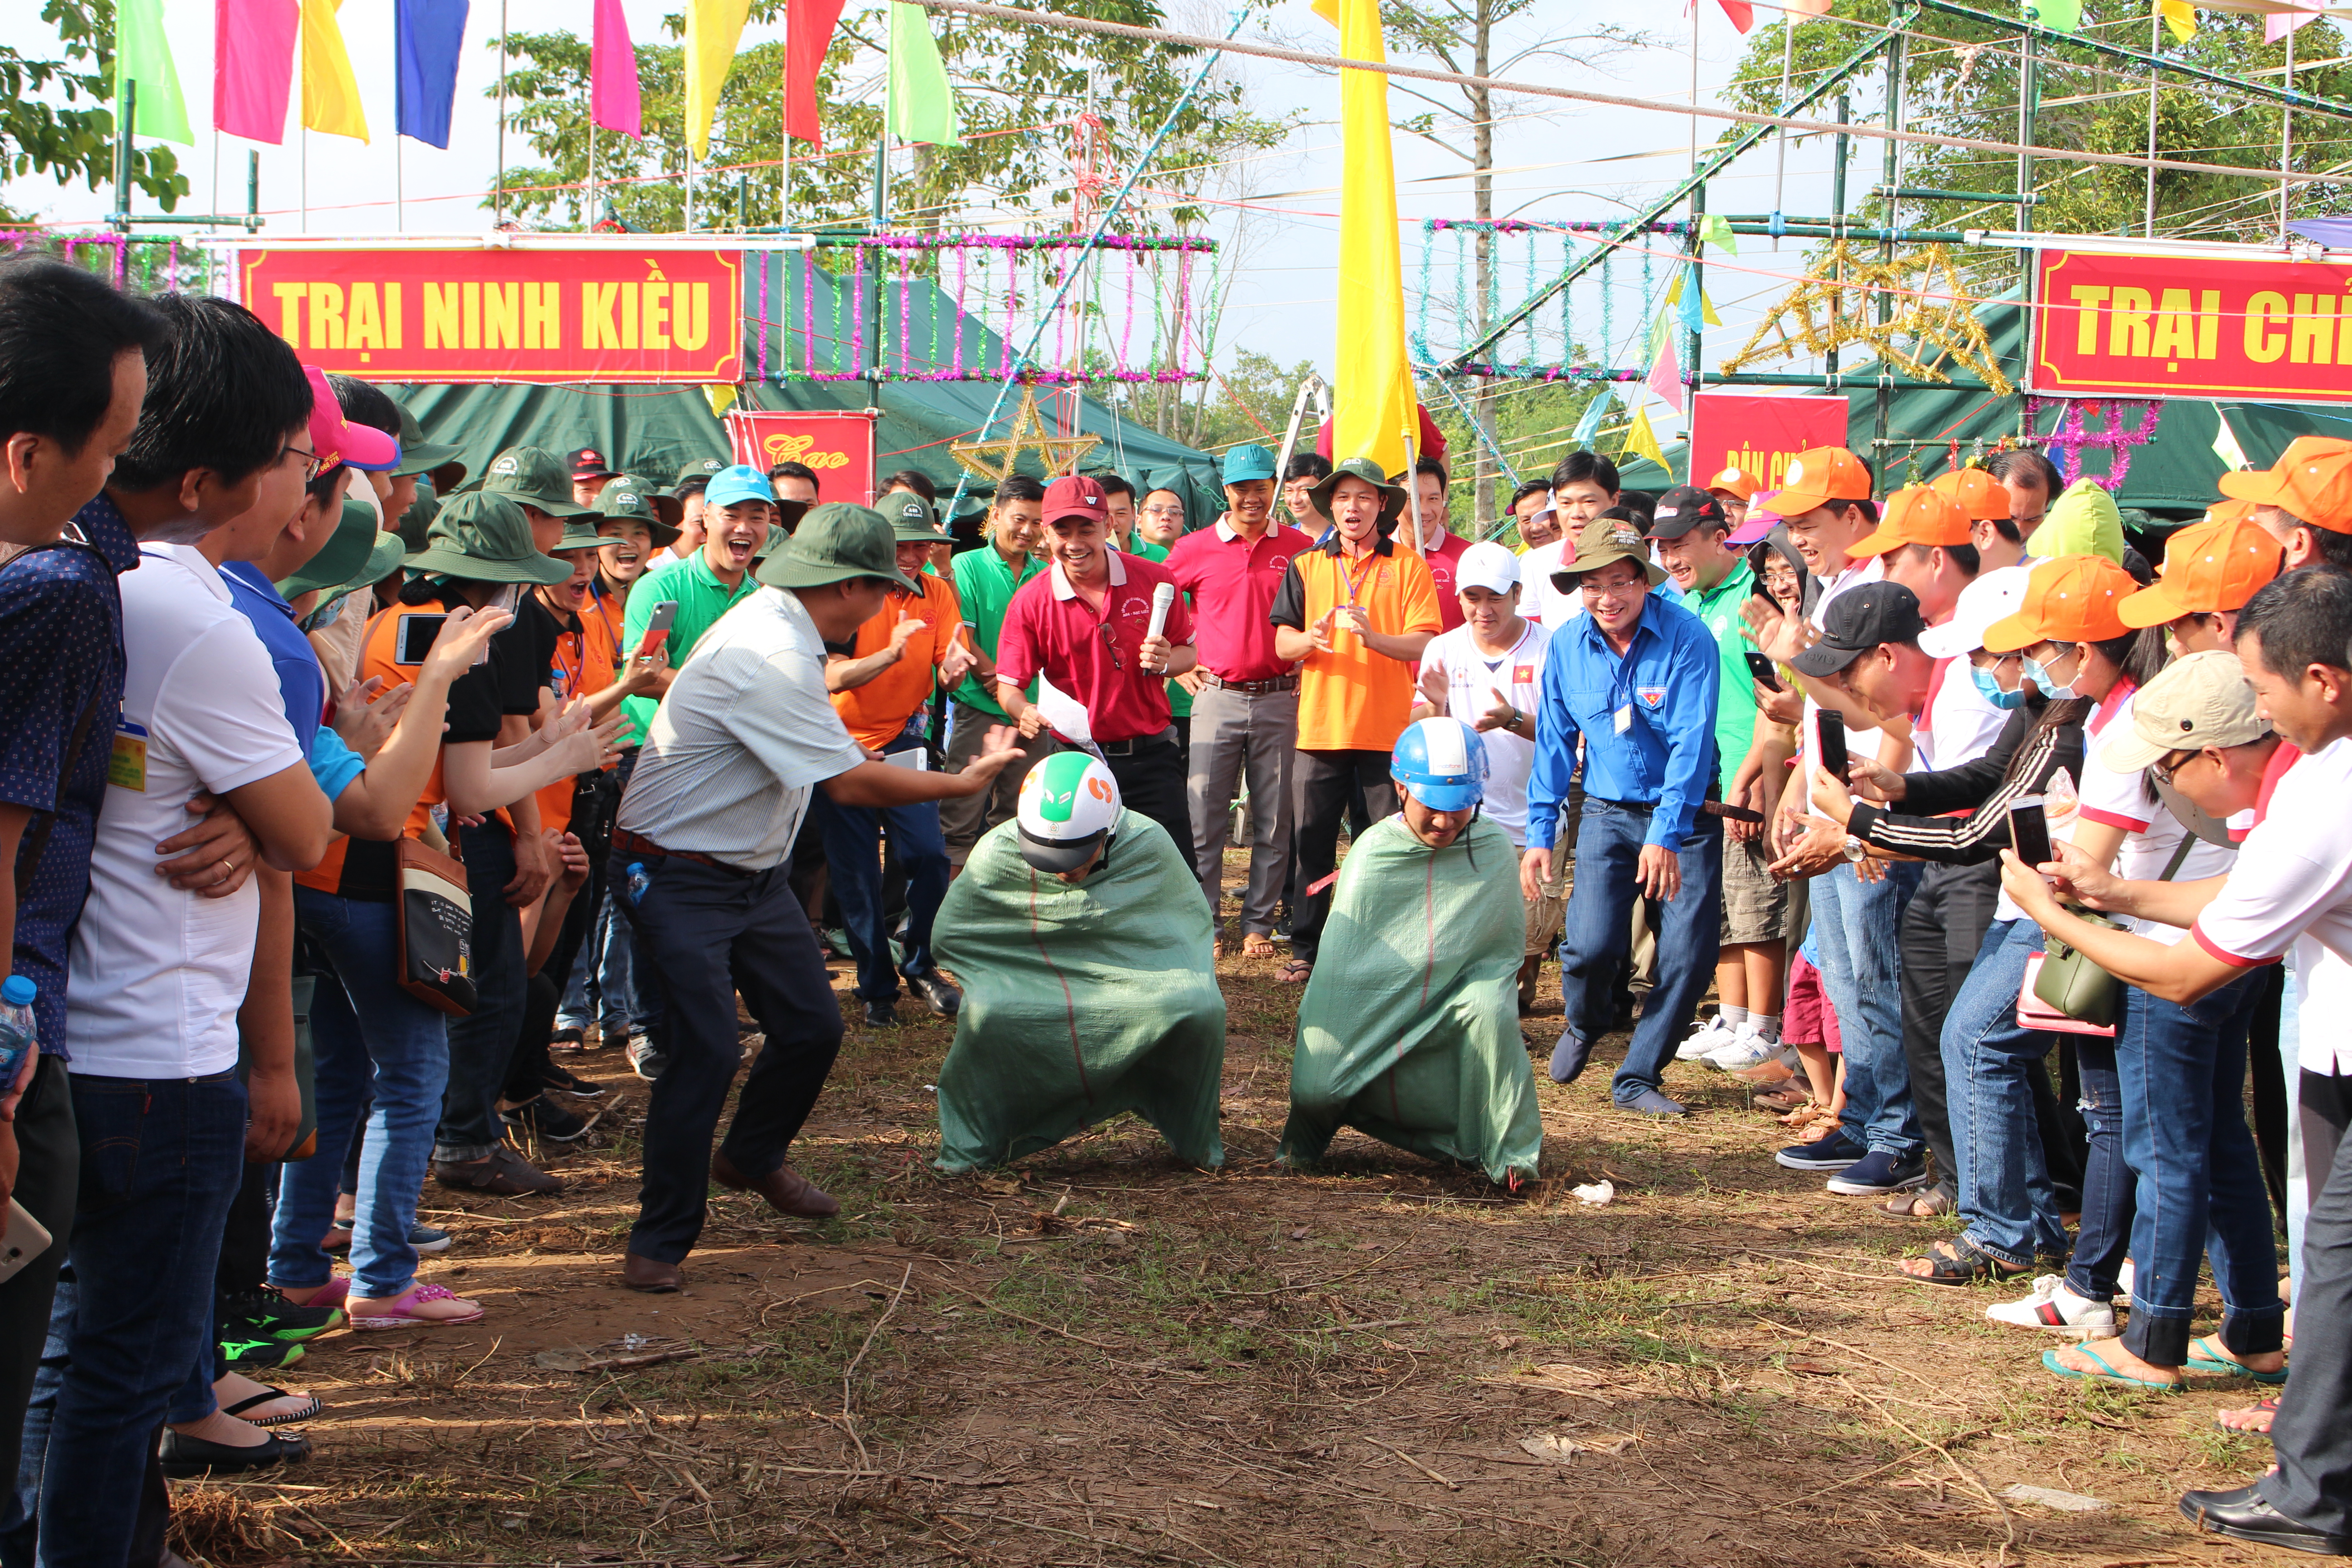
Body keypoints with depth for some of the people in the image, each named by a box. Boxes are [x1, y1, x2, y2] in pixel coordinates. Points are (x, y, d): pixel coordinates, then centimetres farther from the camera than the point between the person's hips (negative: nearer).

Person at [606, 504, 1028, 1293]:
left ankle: (752, 1158, 37)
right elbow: (850, 782, -26)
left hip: (754, 868, 10)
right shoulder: (769, 658, -28)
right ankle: (660, 1243, -3)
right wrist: (967, 781, -15)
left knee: (812, 1025, 11)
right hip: (680, 879, -10)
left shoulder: (777, 624, 4)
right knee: (707, 1049, -16)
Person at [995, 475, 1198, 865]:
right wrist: (1025, 712, -24)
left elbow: (1187, 651, 10)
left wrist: (1165, 662, -13)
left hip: (1153, 755, 0)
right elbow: (1009, 685, -2)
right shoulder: (1030, 601, -5)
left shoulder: (1153, 580, -2)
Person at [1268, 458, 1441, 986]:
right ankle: (1305, 952, 12)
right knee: (1312, 845, 3)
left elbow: (1422, 644, -5)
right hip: (1321, 726, 2)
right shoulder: (1305, 565, 11)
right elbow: (1282, 643, 5)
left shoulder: (1408, 566, 4)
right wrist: (1310, 639, -17)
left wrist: (1372, 636, -23)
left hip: (1387, 730, -2)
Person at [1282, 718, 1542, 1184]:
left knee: (1489, 1009, -34)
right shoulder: (1374, 853, -7)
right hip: (1373, 1016, -1)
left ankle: (1508, 1146, -14)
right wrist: (1312, 1031, -8)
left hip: (1451, 1011, 1)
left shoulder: (1493, 848, -2)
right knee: (1314, 1090, -24)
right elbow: (1341, 959, -2)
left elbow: (1505, 946, 8)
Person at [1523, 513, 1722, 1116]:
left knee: (1689, 953, -9)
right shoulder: (1568, 645, -1)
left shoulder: (1687, 638, -15)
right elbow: (1554, 742, 8)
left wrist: (1666, 835, -26)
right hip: (1608, 812, 2)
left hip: (1686, 816, -2)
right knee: (1591, 944, -14)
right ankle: (1584, 1025, 21)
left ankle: (1638, 1076, 10)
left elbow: (1692, 743, -20)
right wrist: (1540, 832, 4)